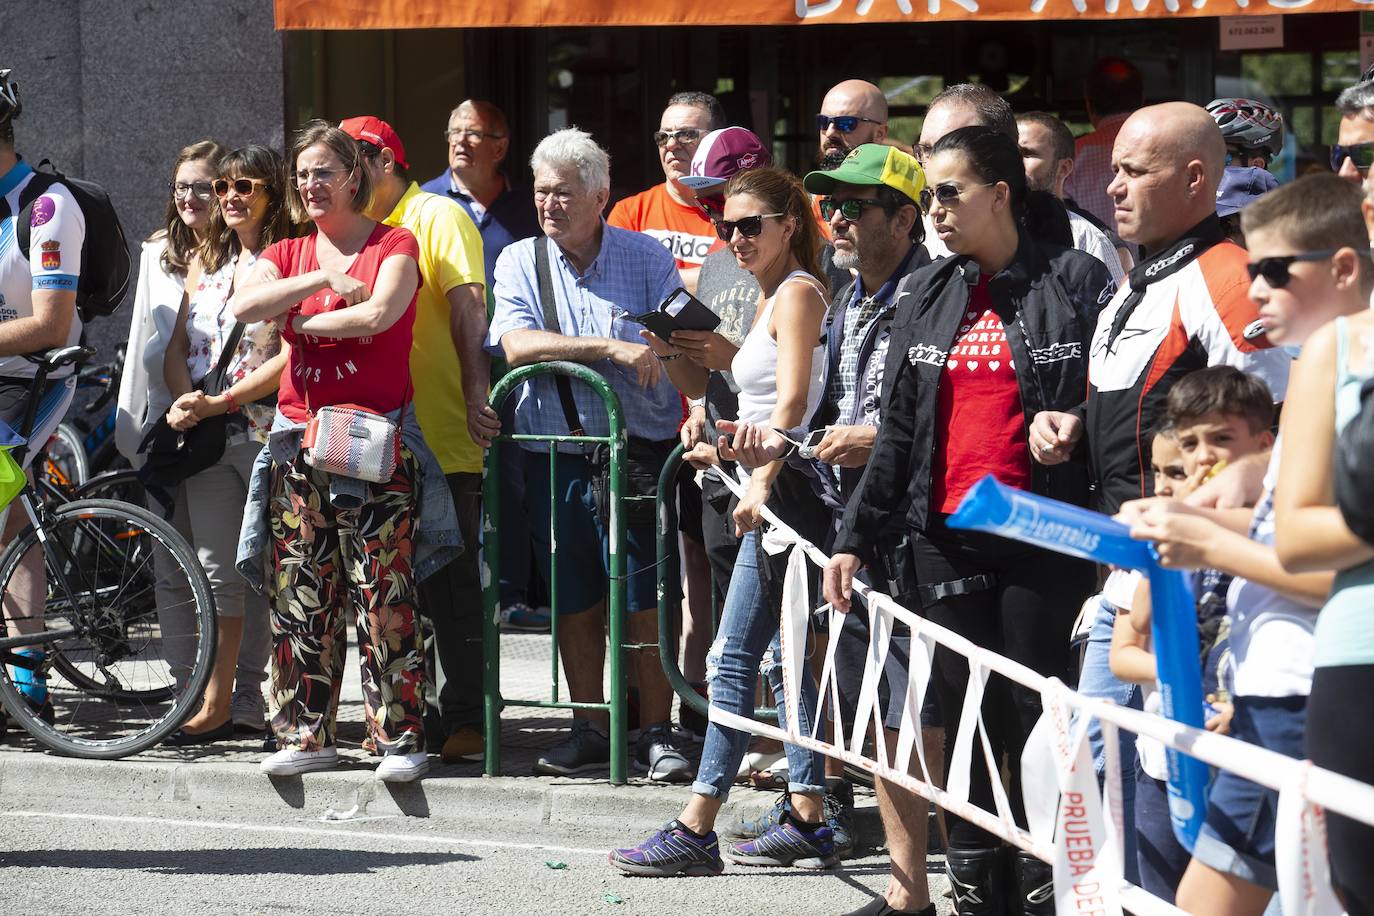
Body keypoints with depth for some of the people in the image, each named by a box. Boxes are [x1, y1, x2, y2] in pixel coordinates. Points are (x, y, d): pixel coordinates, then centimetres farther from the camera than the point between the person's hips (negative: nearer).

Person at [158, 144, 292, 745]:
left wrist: (219, 402, -15)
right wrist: (184, 400, -5)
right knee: (215, 568, -1)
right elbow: (178, 347, 16)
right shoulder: (205, 263, 18)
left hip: (267, 433, -5)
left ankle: (249, 702, 0)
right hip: (206, 438, 5)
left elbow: (291, 357, -11)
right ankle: (216, 703, -1)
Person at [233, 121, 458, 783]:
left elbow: (377, 315, -16)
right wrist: (324, 279, -12)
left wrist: (296, 320, -4)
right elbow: (245, 305, -5)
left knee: (384, 595, -9)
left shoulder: (394, 246, 3)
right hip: (299, 441, 5)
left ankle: (399, 736, -7)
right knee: (299, 596, 2)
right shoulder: (287, 256, 16)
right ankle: (305, 735, 7)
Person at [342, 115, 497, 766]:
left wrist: (475, 397, -26)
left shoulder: (436, 217, -4)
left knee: (451, 583, -5)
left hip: (444, 441, -7)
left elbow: (467, 307, -14)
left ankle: (462, 719, -1)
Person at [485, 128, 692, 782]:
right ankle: (590, 731, 19)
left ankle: (656, 734, 4)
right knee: (574, 600, 8)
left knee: (644, 600, -4)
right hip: (552, 456, 2)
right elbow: (517, 345, -11)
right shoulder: (519, 263, 6)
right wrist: (611, 347, -19)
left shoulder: (647, 260, 4)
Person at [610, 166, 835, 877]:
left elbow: (793, 401, -19)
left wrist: (759, 482, -26)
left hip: (783, 488, -10)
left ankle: (696, 832, -12)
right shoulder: (771, 296, 20)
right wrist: (738, 435, 5)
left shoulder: (798, 293, -9)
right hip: (773, 490, 10)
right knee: (783, 657, 10)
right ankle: (808, 824, 12)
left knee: (733, 657, -11)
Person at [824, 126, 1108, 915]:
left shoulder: (1075, 282, -2)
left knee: (1036, 717, -2)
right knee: (965, 716, 6)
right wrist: (855, 539, 9)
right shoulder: (931, 295, 12)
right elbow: (901, 428, 14)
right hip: (948, 536, 5)